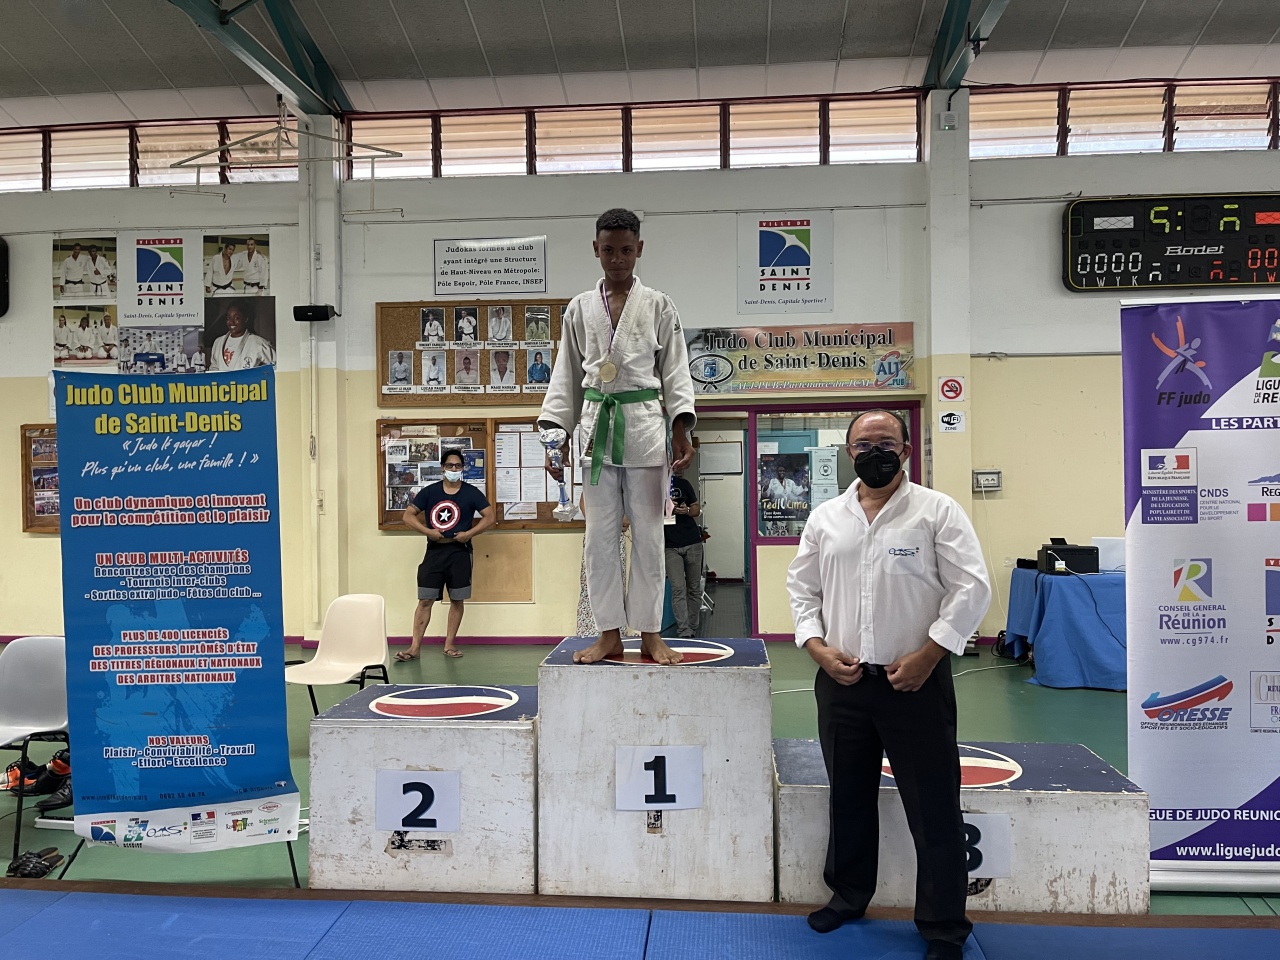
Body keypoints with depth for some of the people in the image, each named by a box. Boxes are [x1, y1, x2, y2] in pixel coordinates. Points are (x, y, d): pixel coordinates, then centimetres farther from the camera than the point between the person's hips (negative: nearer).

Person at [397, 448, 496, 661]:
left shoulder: (471, 492, 1)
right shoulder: (430, 491, 3)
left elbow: (490, 516, -1)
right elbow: (408, 515, 3)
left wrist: (470, 533, -11)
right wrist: (427, 531, -11)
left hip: (459, 552, 0)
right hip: (434, 551, 0)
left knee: (457, 599, 5)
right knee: (425, 600, -2)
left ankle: (449, 644, 16)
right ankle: (415, 647, 2)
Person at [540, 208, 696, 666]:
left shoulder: (658, 306, 7)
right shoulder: (579, 308, 12)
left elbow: (675, 371, 4)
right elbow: (566, 375, 12)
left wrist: (681, 429, -8)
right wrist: (556, 434, 3)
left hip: (645, 425, -2)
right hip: (596, 425, 2)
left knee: (647, 534, 2)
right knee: (600, 534, 3)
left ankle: (650, 634, 13)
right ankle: (609, 634, 14)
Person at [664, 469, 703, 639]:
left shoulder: (683, 483, 9)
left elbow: (697, 508, 14)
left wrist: (687, 510, -8)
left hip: (692, 543, 2)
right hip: (670, 546, -2)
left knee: (694, 588, 5)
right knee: (678, 589, -10)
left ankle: (693, 629, 13)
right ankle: (684, 633, -11)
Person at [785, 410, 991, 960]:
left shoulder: (937, 511, -4)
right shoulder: (825, 518, 8)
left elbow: (971, 589, -8)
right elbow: (802, 587, 11)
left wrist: (926, 656, -15)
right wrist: (818, 647, -3)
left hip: (916, 681, -3)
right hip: (842, 682, 4)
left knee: (935, 810, 5)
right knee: (849, 796, 19)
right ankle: (848, 894, 39)